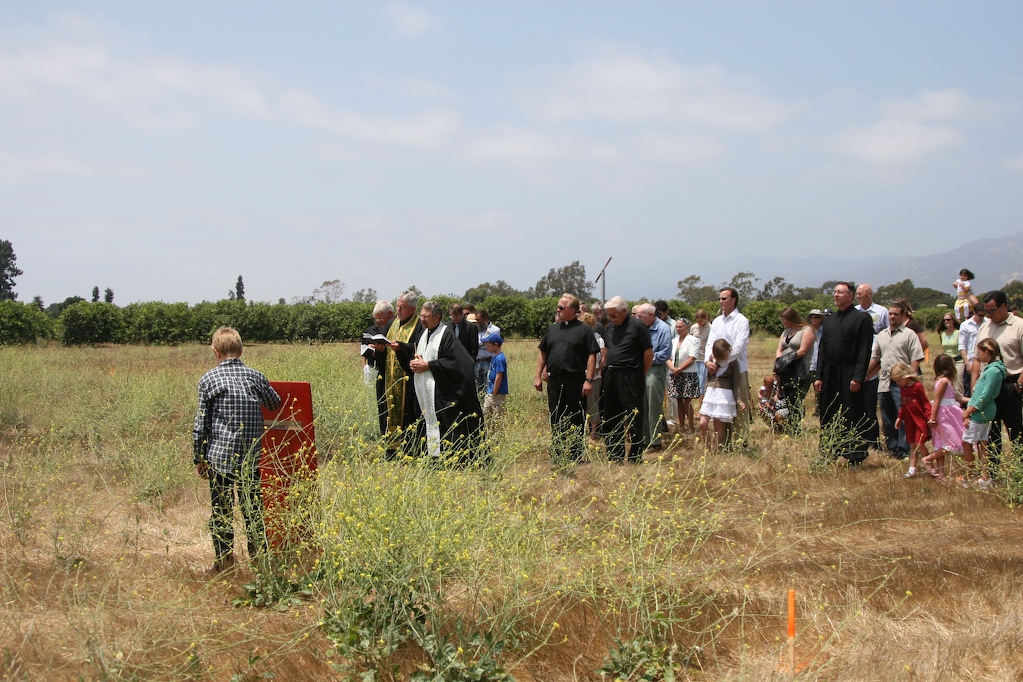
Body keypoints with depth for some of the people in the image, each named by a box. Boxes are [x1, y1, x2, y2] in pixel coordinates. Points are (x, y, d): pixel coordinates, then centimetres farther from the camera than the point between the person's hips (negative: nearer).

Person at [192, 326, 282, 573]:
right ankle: (260, 557, 13)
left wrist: (199, 459, 6)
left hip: (220, 456, -2)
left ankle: (224, 560, 12)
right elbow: (276, 405, 15)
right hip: (252, 457, 2)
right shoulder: (256, 376, 2)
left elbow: (201, 423, -2)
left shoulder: (209, 379, -3)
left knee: (221, 510, 8)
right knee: (253, 507, 10)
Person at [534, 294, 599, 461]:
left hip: (576, 381, -5)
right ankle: (556, 455, 19)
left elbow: (592, 355, -7)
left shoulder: (584, 329, -2)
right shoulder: (552, 329, 13)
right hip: (554, 380, 5)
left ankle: (576, 456, 10)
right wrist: (537, 376, 10)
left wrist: (588, 380, -14)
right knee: (556, 418, 9)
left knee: (576, 419, 2)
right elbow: (543, 353, 17)